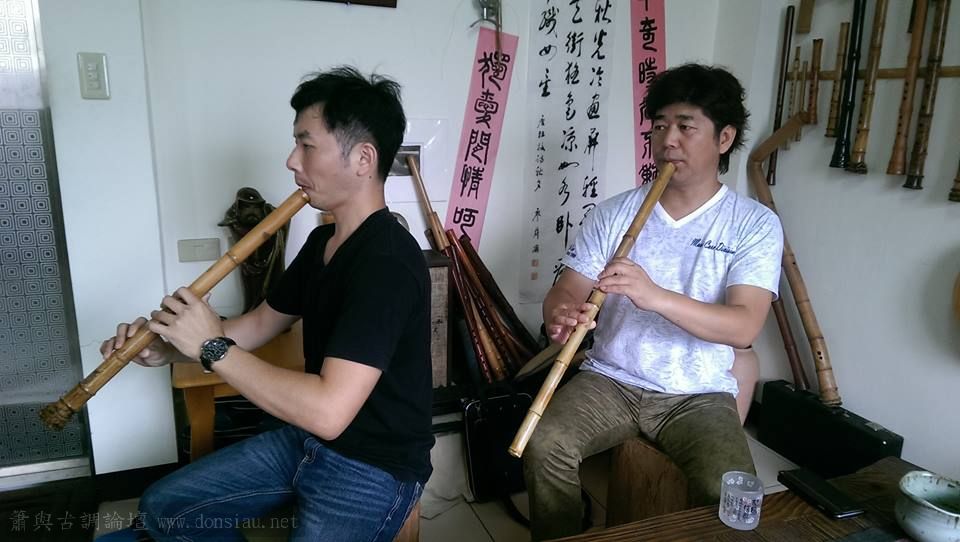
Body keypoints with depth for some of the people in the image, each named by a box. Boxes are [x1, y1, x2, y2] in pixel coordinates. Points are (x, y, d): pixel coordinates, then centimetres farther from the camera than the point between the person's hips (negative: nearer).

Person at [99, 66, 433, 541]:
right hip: (305, 440, 9)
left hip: (371, 471, -8)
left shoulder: (387, 264, -28)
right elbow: (259, 324, 13)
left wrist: (212, 348, -24)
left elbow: (328, 411, -34)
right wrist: (168, 348, -4)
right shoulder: (322, 241, 5)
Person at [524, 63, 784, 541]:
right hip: (610, 380, 2)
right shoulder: (614, 212, 1)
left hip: (698, 395, -1)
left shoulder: (755, 225, -5)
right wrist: (561, 314, -28)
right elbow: (565, 290, -2)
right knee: (544, 444, -23)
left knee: (728, 492, -26)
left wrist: (655, 296, -35)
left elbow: (744, 326, -18)